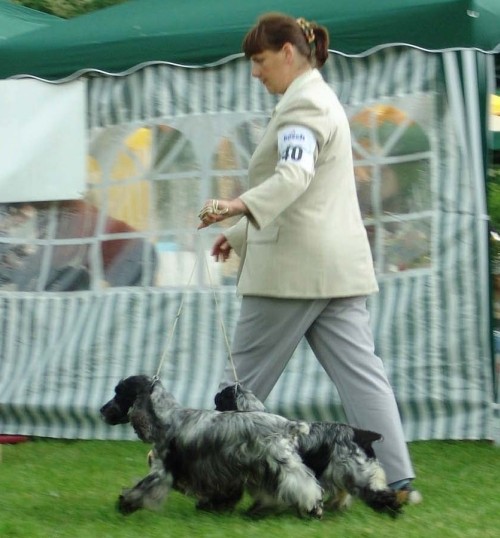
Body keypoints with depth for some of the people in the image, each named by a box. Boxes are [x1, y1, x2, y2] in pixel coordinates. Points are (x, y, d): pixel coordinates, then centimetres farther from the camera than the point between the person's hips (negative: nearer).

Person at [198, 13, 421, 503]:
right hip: (338, 264, 10)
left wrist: (240, 206, -43)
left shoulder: (302, 103, -10)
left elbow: (294, 175, -28)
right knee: (360, 373, 0)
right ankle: (397, 478, -7)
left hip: (294, 265, -9)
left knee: (246, 375, 2)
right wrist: (241, 233, 31)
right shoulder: (320, 98, 23)